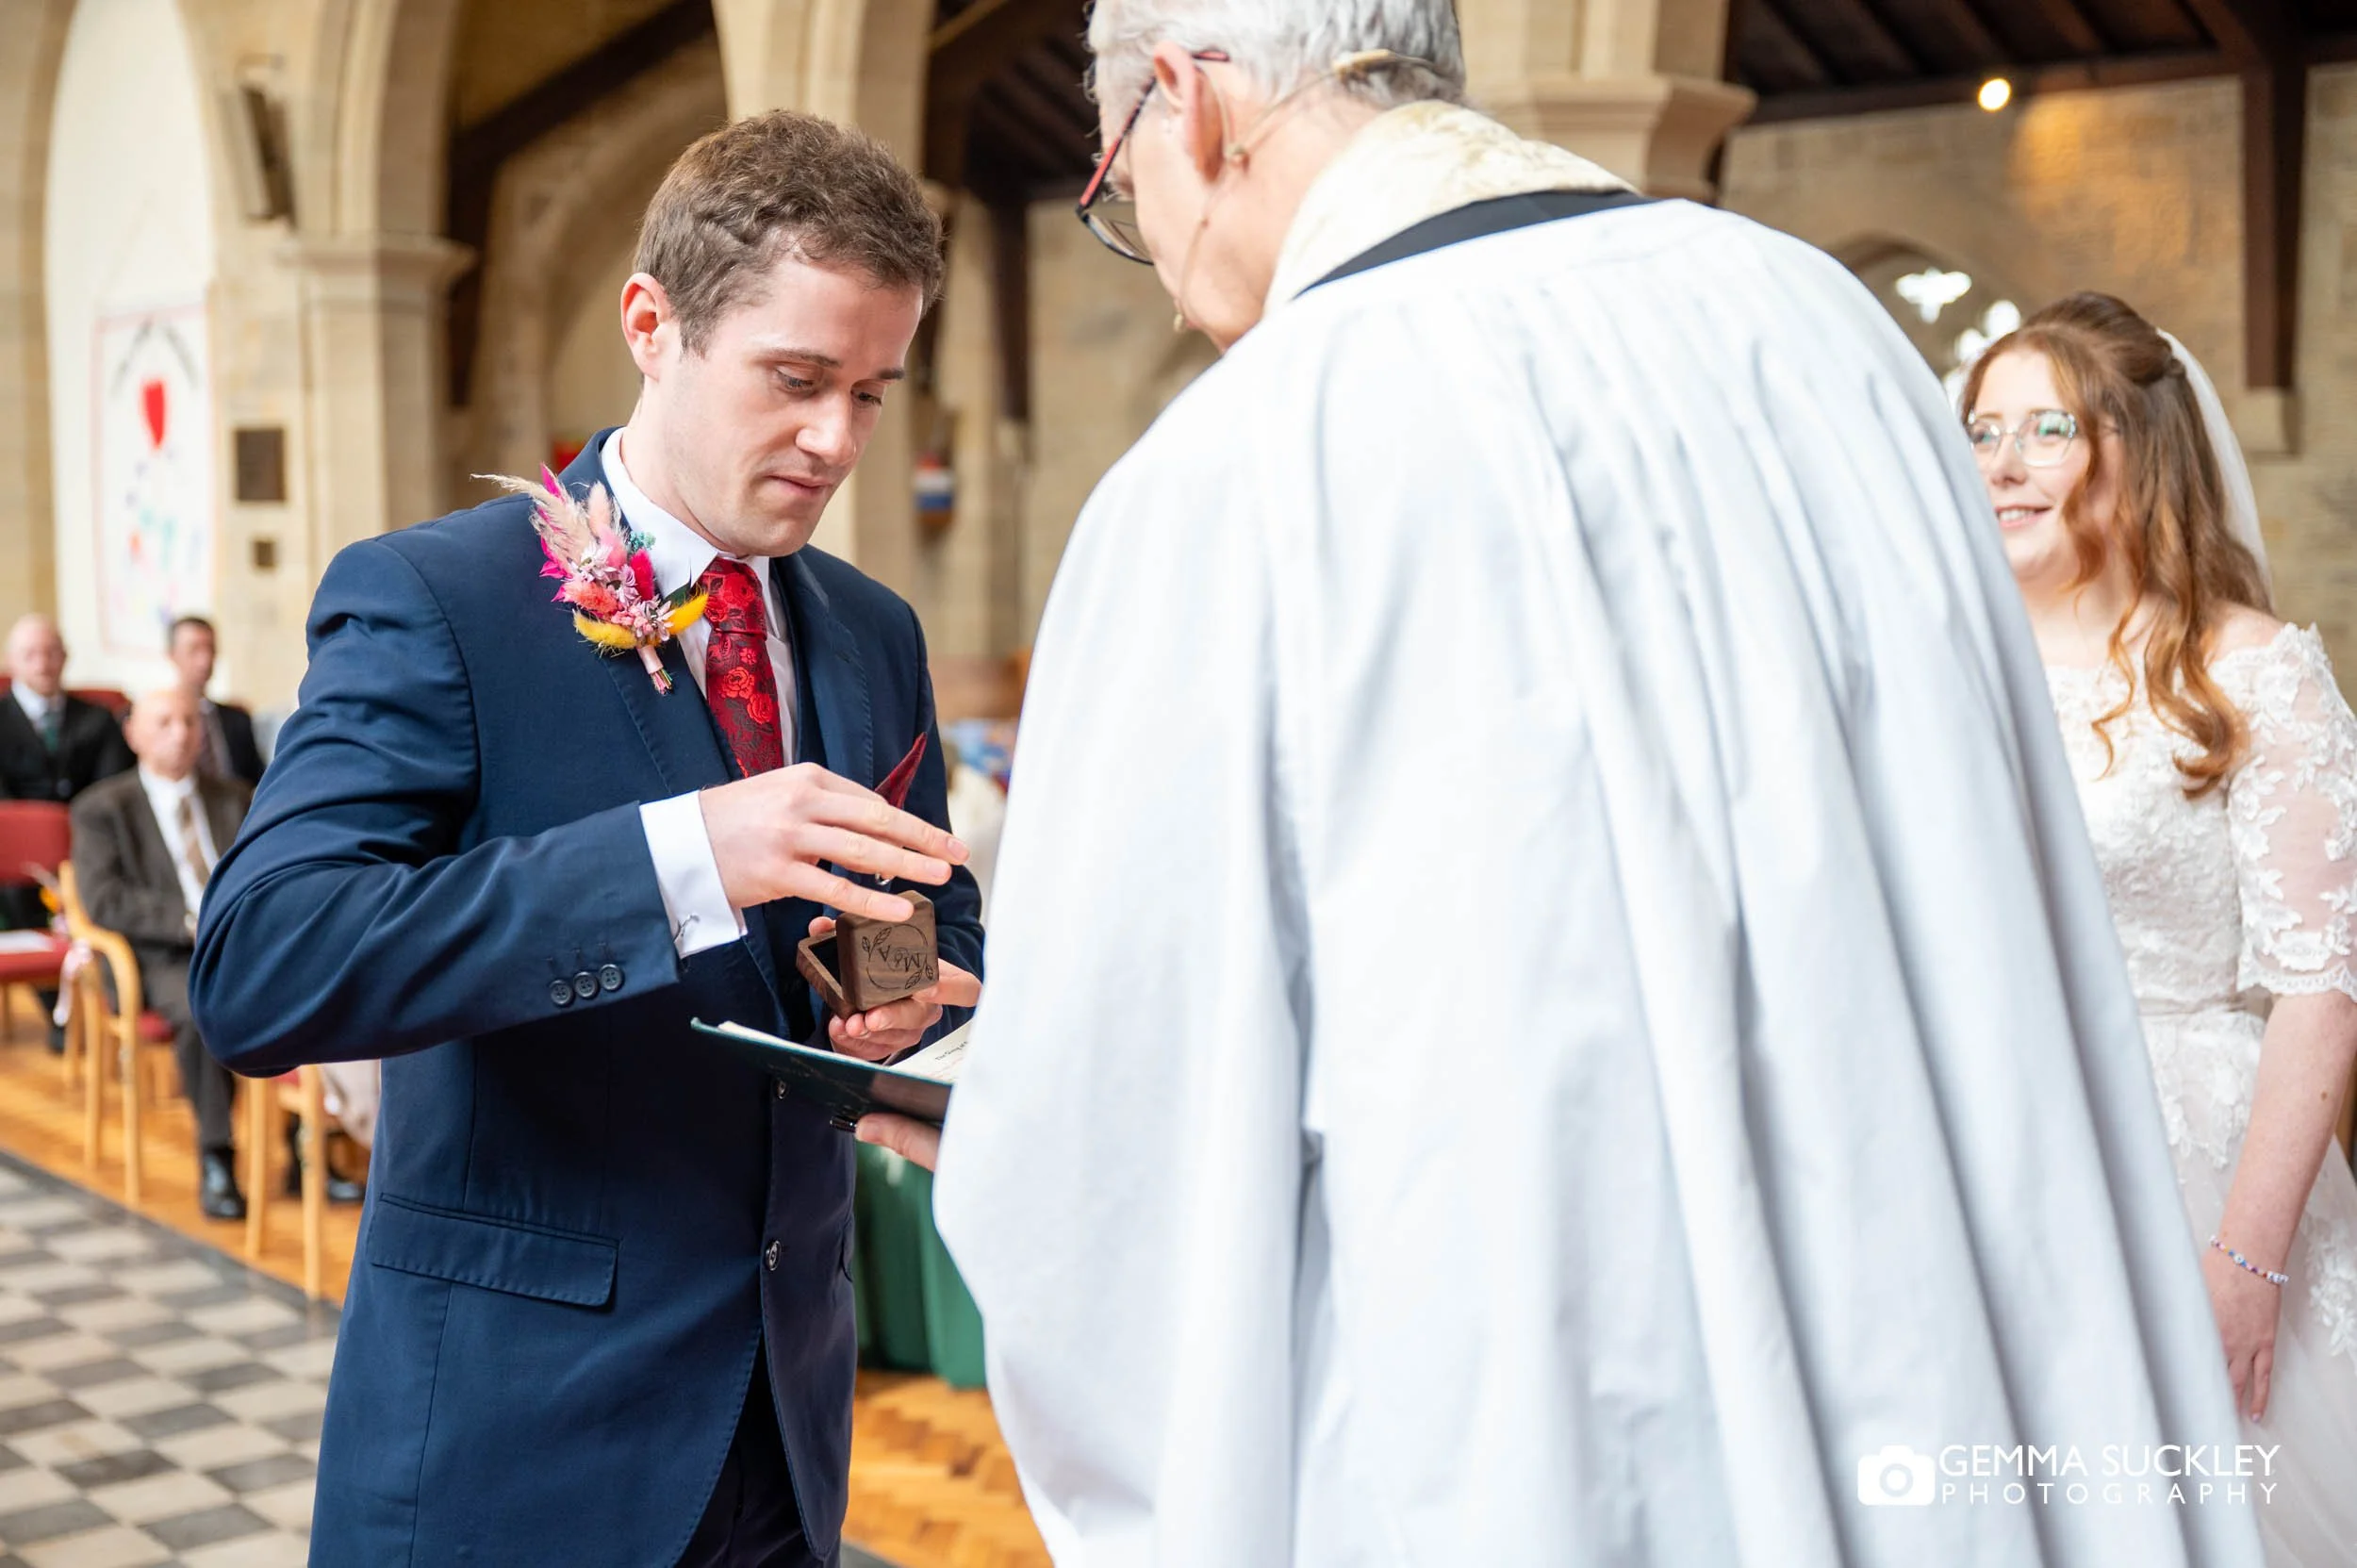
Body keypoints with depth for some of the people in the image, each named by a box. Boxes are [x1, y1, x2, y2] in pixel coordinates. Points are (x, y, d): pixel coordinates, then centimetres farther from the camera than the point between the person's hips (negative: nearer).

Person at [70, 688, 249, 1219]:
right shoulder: (101, 808, 8)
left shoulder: (234, 799, 21)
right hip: (161, 959, -3)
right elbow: (103, 900, -5)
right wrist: (192, 920, -17)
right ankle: (216, 1163, -25)